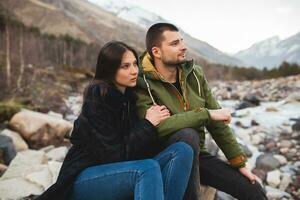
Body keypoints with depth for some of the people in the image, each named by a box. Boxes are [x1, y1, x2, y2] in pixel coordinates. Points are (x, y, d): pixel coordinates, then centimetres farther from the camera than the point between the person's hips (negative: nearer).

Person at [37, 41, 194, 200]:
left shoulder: (131, 96, 5)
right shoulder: (97, 98, -15)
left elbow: (137, 150, 9)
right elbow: (112, 155, -19)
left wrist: (157, 118, -5)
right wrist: (148, 124, -14)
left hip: (121, 171, 7)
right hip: (85, 178, -6)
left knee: (182, 150, -15)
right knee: (148, 168, -35)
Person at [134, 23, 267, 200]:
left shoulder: (195, 74, 0)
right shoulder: (142, 85, -16)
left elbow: (218, 123, 2)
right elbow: (157, 125, -33)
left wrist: (239, 162, 2)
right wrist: (206, 113, -28)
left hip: (197, 154, 4)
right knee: (188, 135, -36)